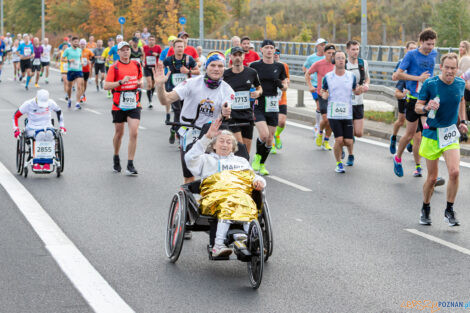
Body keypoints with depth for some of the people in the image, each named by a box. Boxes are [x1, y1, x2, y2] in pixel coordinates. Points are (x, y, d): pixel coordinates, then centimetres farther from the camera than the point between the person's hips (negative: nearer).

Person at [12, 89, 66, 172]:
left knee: (49, 134, -38)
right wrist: (16, 129, -4)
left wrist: (61, 125, 18)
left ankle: (47, 163, -34)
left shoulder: (51, 103, -1)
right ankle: (36, 163, -36)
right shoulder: (28, 104, -8)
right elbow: (16, 116, 5)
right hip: (32, 129, -2)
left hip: (47, 128, 2)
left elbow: (59, 111, 21)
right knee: (40, 135, -40)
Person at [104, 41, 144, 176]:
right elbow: (106, 86, -10)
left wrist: (140, 83, 1)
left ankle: (130, 165, -7)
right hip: (119, 105, -2)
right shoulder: (114, 67, -4)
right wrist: (121, 82, -22)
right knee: (119, 133, 12)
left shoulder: (136, 65, 7)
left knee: (134, 133, -11)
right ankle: (116, 158, 37)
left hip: (134, 104, 2)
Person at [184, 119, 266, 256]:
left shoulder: (242, 161, 41)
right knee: (227, 204, -40)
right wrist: (207, 137, 3)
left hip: (241, 192, 2)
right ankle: (219, 245, -54)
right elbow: (190, 158, 11)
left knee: (248, 206, -36)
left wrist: (259, 182, 7)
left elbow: (255, 177, 34)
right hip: (215, 193, -2)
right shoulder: (207, 159, 32)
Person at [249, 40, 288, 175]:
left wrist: (281, 85, -9)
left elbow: (285, 87, 13)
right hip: (259, 105, -3)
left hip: (273, 107, 3)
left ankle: (262, 165, 23)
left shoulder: (279, 67, 6)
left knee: (269, 138, 5)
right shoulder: (254, 66, -1)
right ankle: (257, 157, 7)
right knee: (264, 134, -20)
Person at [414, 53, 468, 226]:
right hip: (432, 134, -2)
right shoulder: (430, 84, -12)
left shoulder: (460, 84, -2)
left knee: (454, 171, -18)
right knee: (432, 178, 5)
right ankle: (425, 209, 30)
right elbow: (417, 106, -5)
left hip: (451, 134, 2)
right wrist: (426, 108, -27)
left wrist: (463, 121, 10)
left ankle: (449, 210, -1)